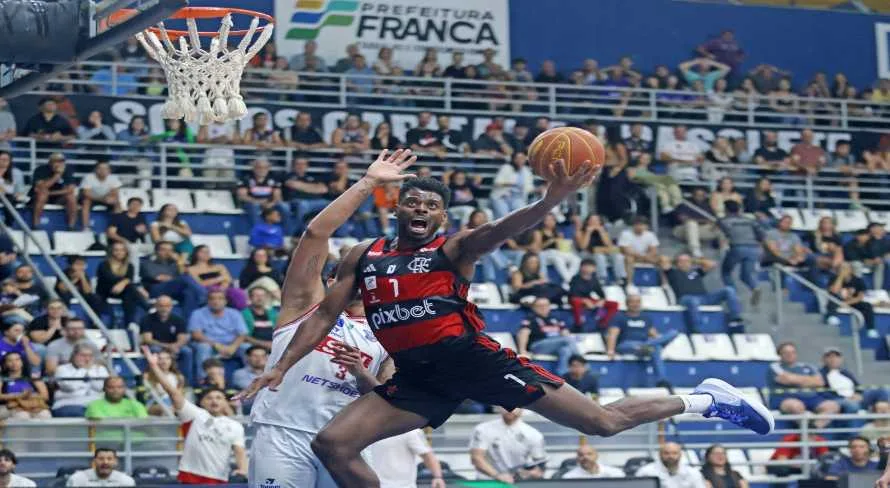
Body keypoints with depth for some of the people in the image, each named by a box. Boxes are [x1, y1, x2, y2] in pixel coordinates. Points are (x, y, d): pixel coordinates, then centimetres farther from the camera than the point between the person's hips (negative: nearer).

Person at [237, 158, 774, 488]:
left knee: (602, 420, -6)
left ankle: (705, 399, 16)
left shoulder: (454, 248, -1)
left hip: (470, 356, -5)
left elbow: (500, 229, -20)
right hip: (415, 374, 5)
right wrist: (283, 365, 3)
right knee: (332, 444, -9)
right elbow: (326, 315, 15)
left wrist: (550, 202, -40)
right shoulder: (363, 257, 12)